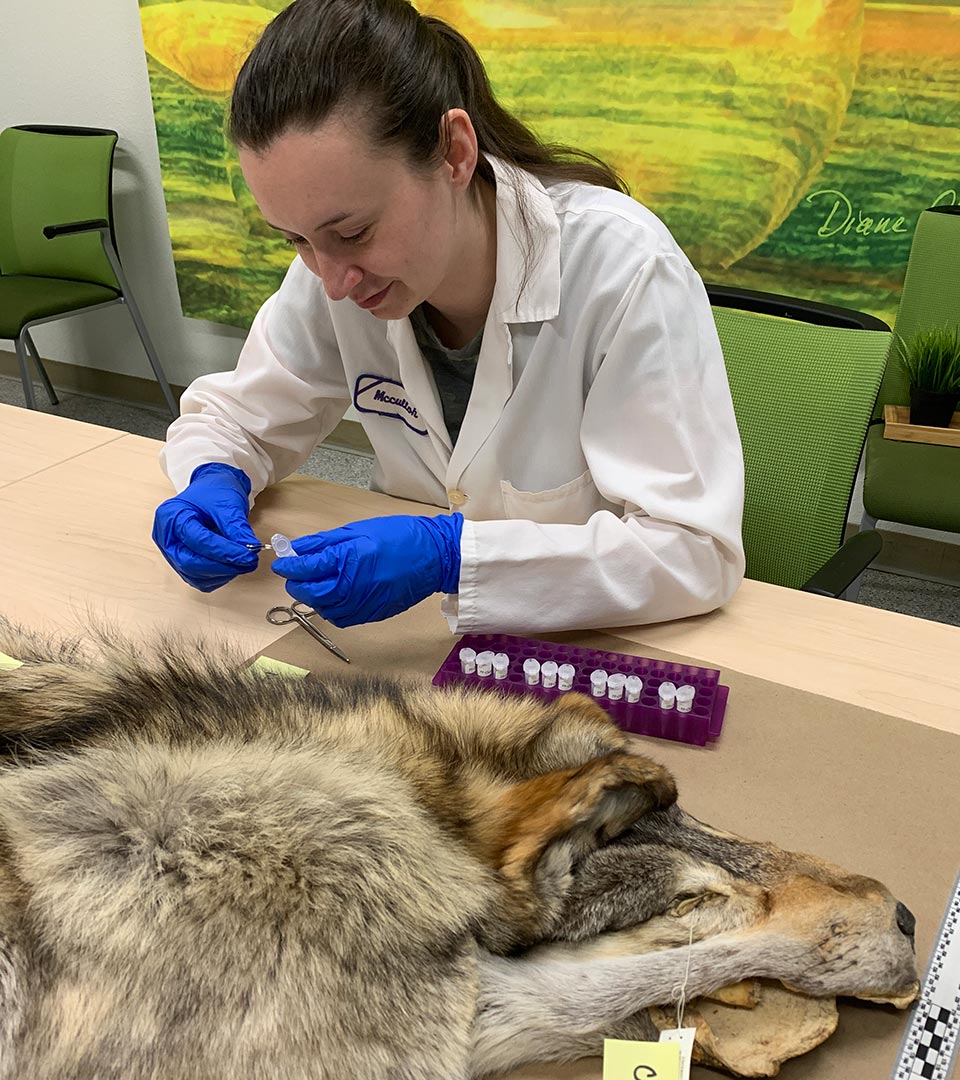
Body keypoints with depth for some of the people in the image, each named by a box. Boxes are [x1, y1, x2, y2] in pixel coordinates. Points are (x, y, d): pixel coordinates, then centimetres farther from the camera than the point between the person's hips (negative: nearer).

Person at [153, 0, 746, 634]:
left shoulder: (625, 267, -23)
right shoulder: (336, 267, -10)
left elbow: (698, 548, -24)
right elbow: (233, 414, 5)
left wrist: (452, 554, -33)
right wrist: (213, 481, -18)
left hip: (595, 645, -2)